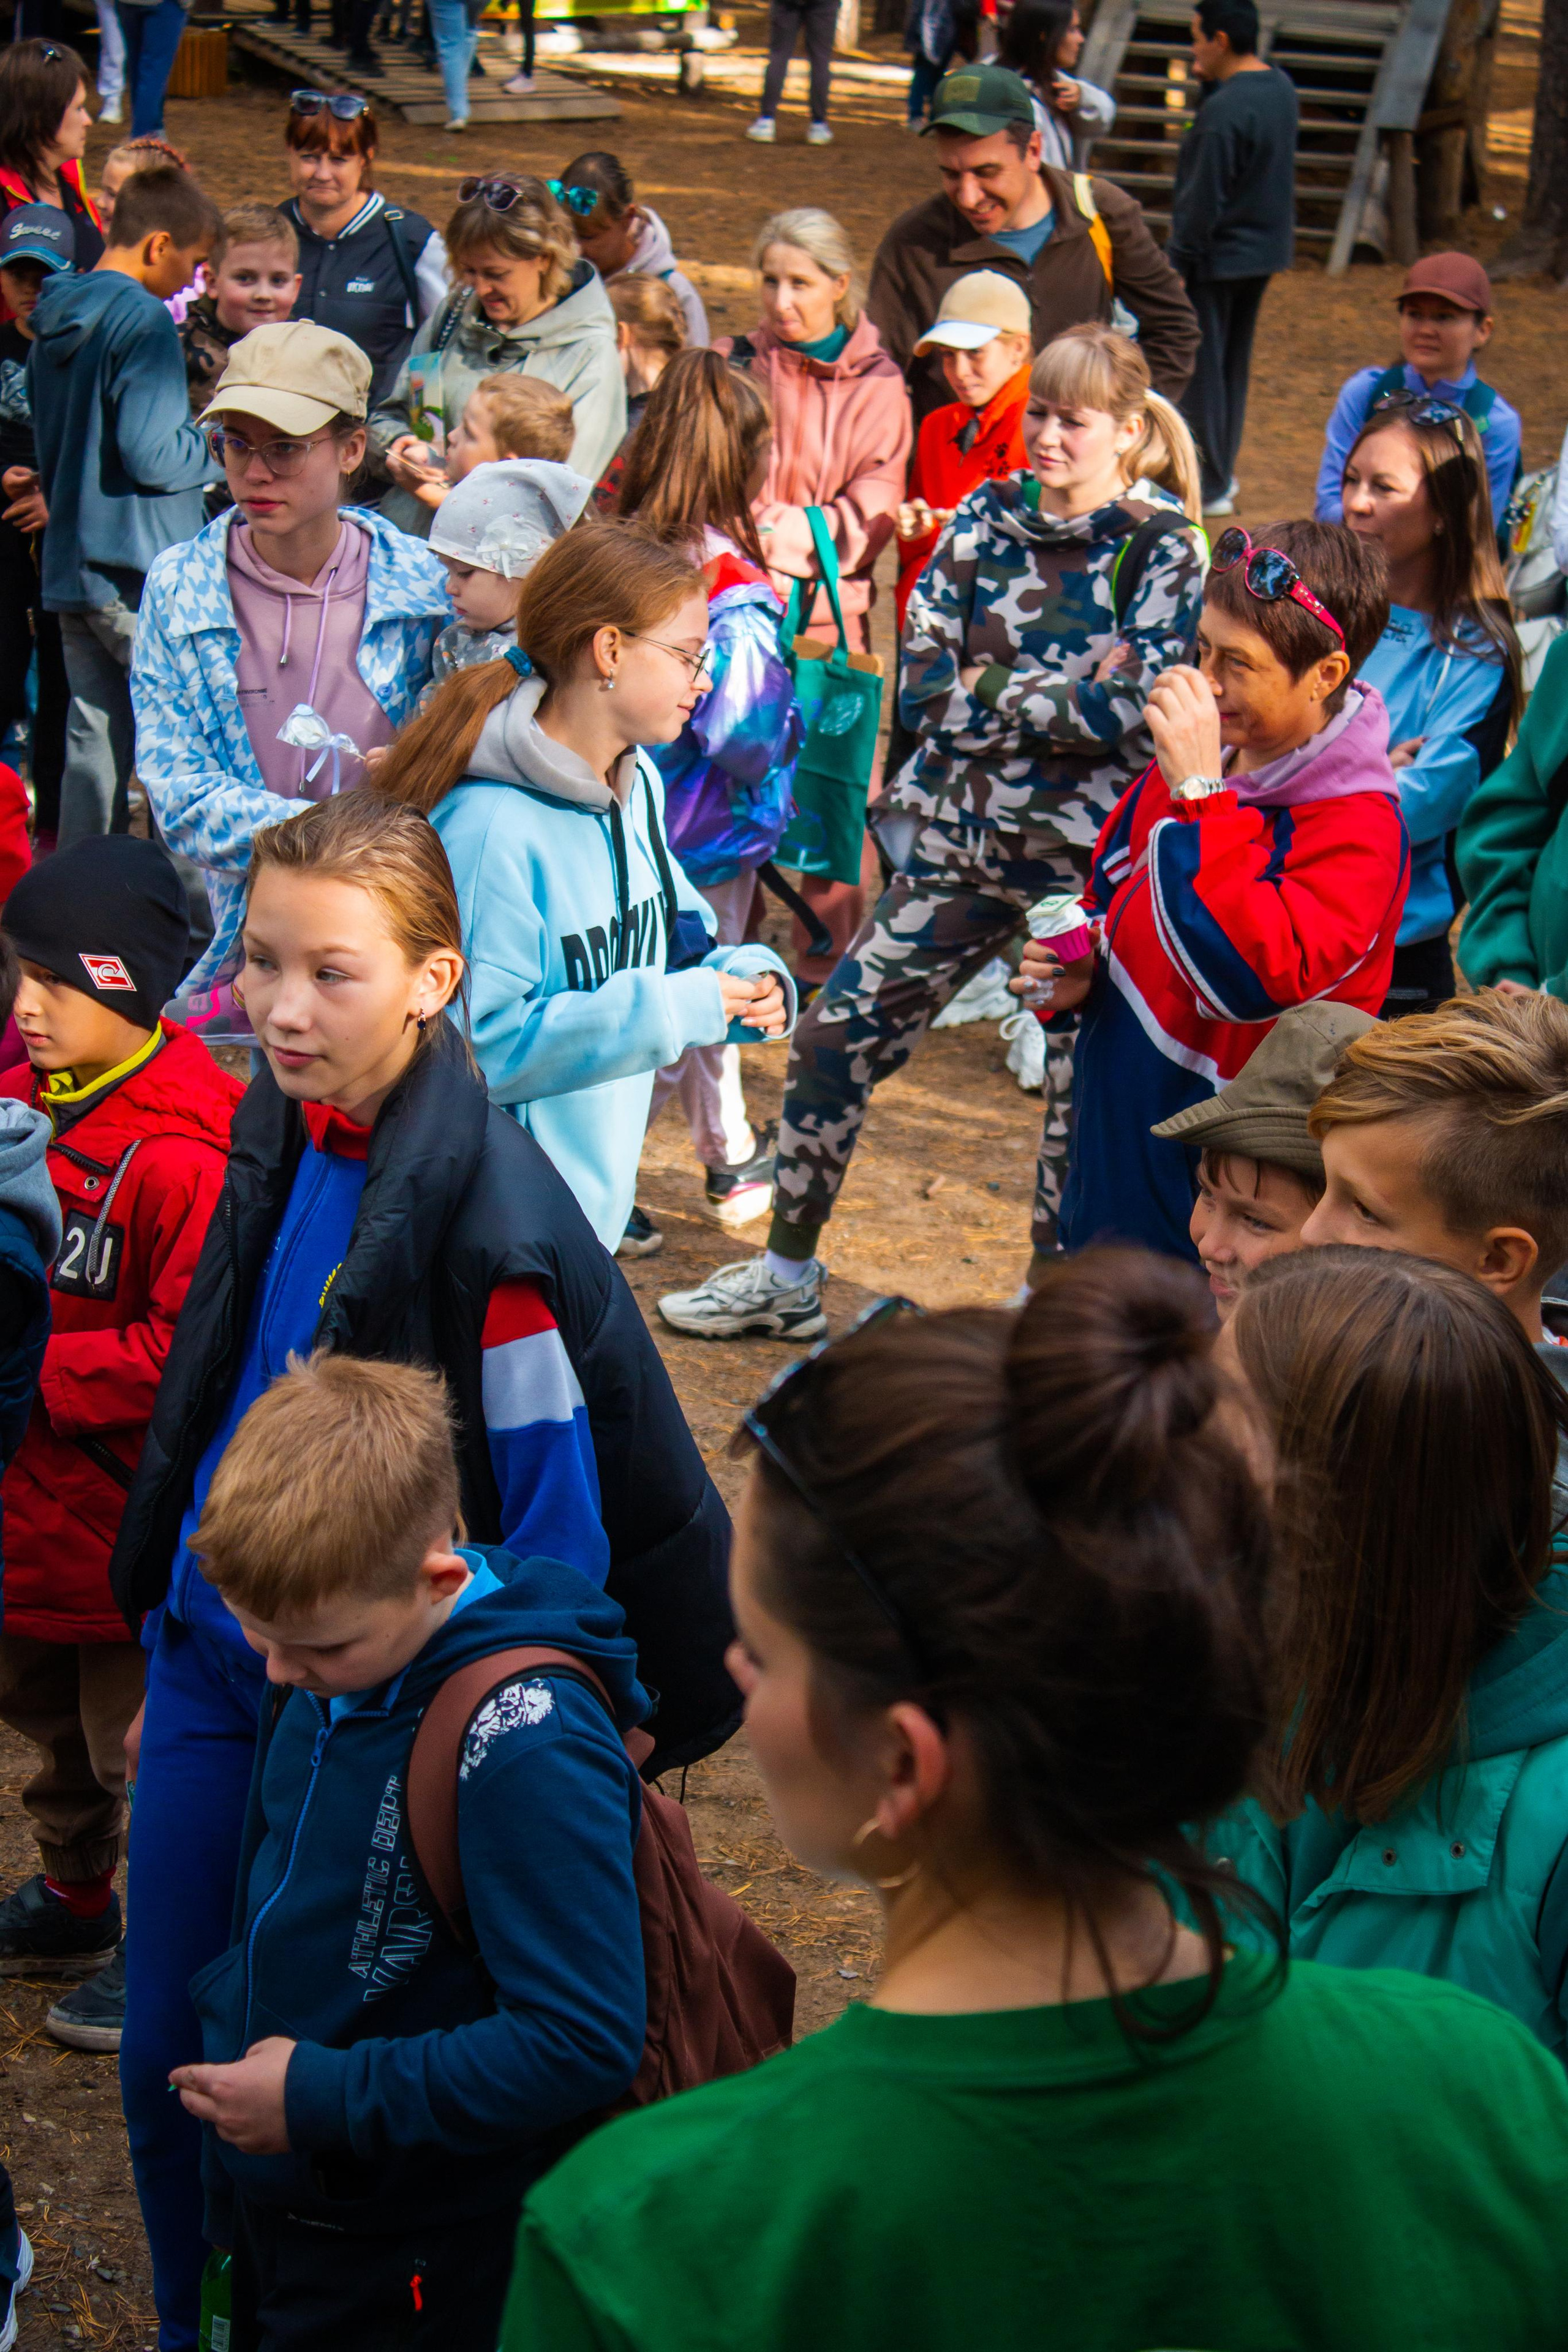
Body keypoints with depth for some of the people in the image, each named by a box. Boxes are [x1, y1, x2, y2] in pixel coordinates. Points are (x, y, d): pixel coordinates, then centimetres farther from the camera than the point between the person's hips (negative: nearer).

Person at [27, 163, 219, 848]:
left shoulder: (54, 318, 13)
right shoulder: (143, 319, -14)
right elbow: (151, 455, -18)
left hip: (69, 566, 8)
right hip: (141, 573, -8)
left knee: (93, 743, 11)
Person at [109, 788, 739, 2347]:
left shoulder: (491, 1218, -24)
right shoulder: (286, 1133, -2)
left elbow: (562, 1536, -17)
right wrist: (171, 1654, 15)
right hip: (216, 1675, 6)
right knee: (166, 2061, 14)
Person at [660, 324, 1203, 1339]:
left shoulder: (1162, 547, -7)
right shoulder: (986, 520, 4)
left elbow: (1139, 712, -19)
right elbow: (925, 685, -4)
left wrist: (995, 691, -13)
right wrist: (1070, 695, -11)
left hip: (1091, 856, -4)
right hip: (964, 834, 4)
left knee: (1087, 1086, 3)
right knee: (837, 1037, 6)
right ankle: (788, 1277, 22)